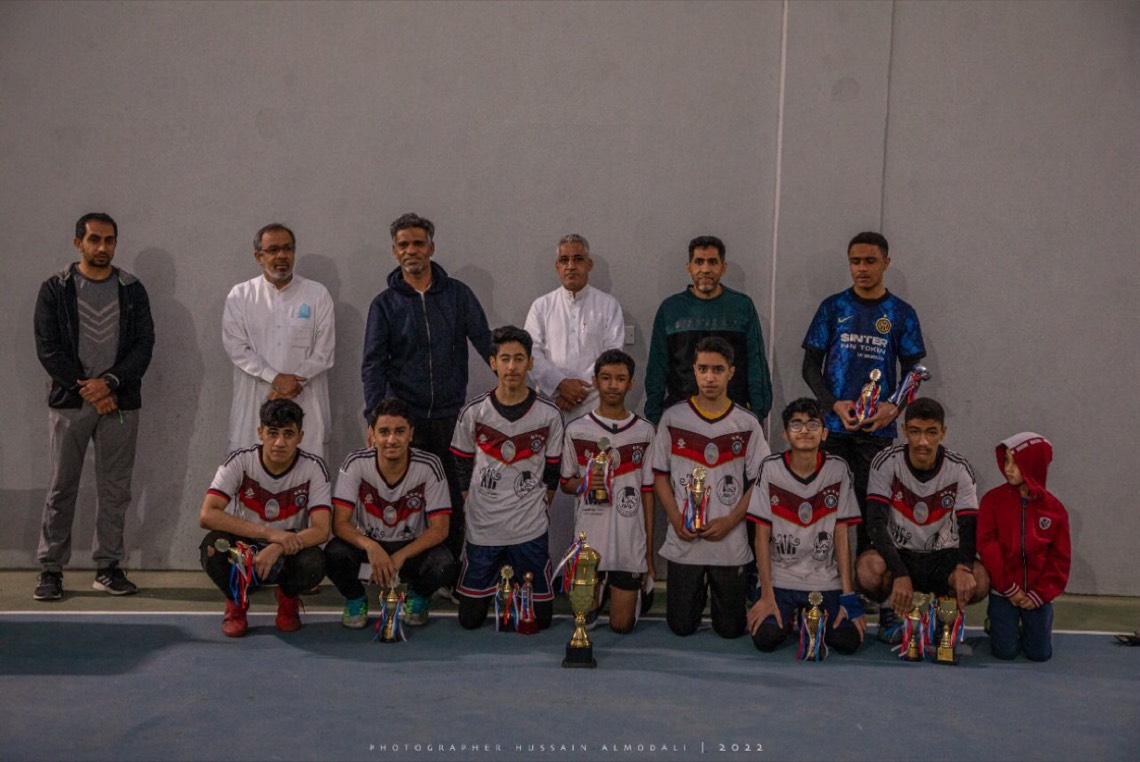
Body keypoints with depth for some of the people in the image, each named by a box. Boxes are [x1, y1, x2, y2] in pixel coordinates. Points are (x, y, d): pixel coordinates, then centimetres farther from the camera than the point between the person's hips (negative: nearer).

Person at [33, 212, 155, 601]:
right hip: (69, 401, -1)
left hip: (119, 402, 1)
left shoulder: (132, 290, 6)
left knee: (115, 489, 5)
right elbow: (47, 348, -3)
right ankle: (50, 569, 9)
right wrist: (85, 388, -12)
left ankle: (108, 567, 13)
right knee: (62, 488, 2)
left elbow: (144, 344, 0)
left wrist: (109, 383, -14)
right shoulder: (55, 289, 2)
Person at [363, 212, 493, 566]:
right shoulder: (385, 304, 5)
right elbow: (373, 364, -1)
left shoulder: (457, 293, 6)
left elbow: (486, 343, 4)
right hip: (405, 418, 0)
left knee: (454, 497, 2)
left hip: (452, 415, 0)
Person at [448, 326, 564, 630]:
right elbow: (462, 465, 7)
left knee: (540, 618, 5)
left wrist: (539, 506, 4)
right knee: (470, 618, 6)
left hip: (530, 529, 0)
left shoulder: (548, 414, -4)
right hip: (482, 528, 0)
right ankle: (496, 578, 36)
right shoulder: (474, 412, -4)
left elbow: (553, 470, 6)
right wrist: (473, 504, 4)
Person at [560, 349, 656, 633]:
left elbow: (647, 492, 4)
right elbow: (566, 483, 9)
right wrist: (585, 484, -15)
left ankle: (641, 589, 37)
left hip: (630, 544, 0)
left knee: (622, 625, 6)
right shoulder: (576, 430, -1)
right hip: (588, 542, 0)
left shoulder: (644, 432, 1)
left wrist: (650, 554, 3)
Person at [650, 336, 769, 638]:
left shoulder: (747, 424, -1)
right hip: (683, 542, 0)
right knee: (681, 626, 5)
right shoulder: (672, 419, 0)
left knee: (731, 628, 6)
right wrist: (677, 520, -9)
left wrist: (729, 522, -12)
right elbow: (660, 475, 4)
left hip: (730, 543, 0)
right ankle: (699, 591, 37)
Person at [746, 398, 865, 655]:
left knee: (848, 641, -18)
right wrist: (767, 595, -10)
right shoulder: (770, 469, -6)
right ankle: (785, 616, 15)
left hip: (826, 581, 1)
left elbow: (842, 534, -1)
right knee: (765, 638, -22)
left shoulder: (838, 470, -3)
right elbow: (762, 534, -4)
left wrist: (848, 596, -6)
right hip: (779, 578, -1)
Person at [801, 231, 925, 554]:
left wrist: (893, 408, -11)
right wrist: (835, 405, -10)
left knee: (871, 506, 1)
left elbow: (912, 372, 8)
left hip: (878, 429, 0)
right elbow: (811, 365, 5)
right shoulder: (833, 307, 6)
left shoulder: (901, 313, 7)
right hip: (832, 426, 0)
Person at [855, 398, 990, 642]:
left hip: (942, 557, 2)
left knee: (979, 580, -30)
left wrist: (964, 567, -36)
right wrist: (900, 574, -36)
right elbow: (876, 523, -22)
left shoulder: (960, 470, -9)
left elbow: (969, 526, -13)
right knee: (868, 568, -37)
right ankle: (889, 610, -2)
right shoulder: (886, 462, -14)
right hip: (897, 553, -2)